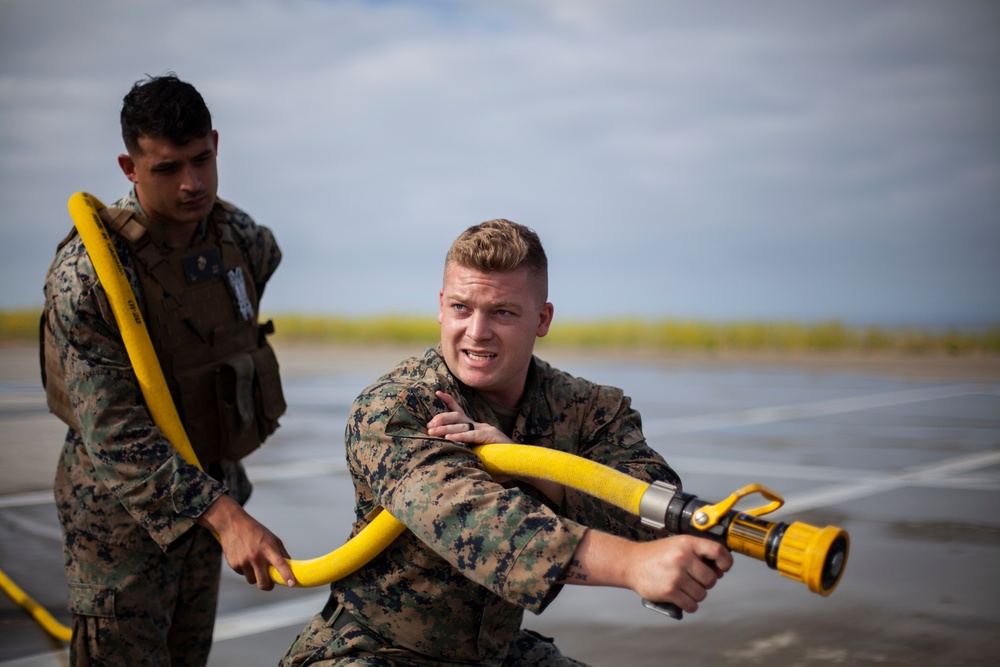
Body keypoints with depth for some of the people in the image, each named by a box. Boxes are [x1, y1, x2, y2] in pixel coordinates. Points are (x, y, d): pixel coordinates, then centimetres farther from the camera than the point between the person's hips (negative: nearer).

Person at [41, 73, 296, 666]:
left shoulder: (238, 235, -5)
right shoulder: (87, 272, -25)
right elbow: (114, 431, -28)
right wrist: (226, 515, -37)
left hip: (209, 485, 6)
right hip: (122, 504, -6)